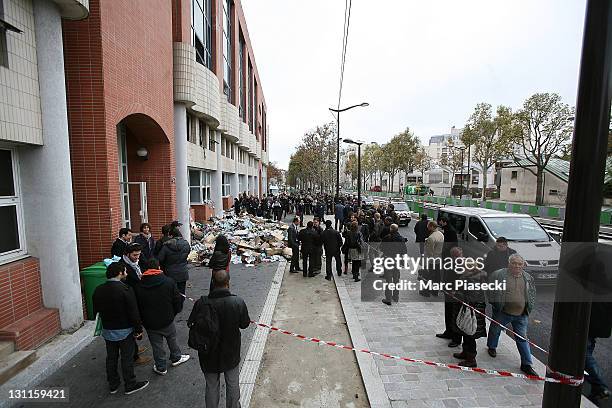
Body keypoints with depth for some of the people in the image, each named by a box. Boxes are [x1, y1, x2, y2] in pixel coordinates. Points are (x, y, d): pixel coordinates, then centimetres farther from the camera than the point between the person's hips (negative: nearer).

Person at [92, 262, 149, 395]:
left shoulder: (98, 290, -2)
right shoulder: (125, 289, -23)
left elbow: (96, 311, 9)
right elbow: (133, 313, -22)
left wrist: (105, 324, 21)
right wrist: (138, 329, -10)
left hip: (107, 331, 6)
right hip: (124, 331, -6)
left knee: (111, 358, 20)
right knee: (127, 358, 8)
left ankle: (113, 384, 35)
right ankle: (130, 385, 22)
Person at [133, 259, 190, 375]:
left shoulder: (139, 287, -11)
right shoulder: (169, 282, -15)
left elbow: (137, 307, -2)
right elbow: (177, 301, -9)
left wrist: (142, 320, 14)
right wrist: (174, 313, 10)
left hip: (150, 323, 1)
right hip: (167, 320, -1)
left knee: (157, 345, 17)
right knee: (172, 339, 23)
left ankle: (161, 367, 32)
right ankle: (176, 358, 41)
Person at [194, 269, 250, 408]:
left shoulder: (201, 304, -26)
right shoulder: (238, 302, -25)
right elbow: (245, 324, -11)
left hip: (208, 355, 0)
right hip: (232, 354, 0)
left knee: (211, 386, 25)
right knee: (233, 385, 25)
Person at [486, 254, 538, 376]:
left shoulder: (528, 278, 3)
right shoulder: (498, 274, -12)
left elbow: (532, 293, 18)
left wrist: (529, 306, 9)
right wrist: (494, 302, -5)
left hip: (521, 315, 2)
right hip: (502, 312, -2)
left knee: (522, 338, 6)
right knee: (495, 330, 18)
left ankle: (526, 364, 17)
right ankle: (491, 347, 43)